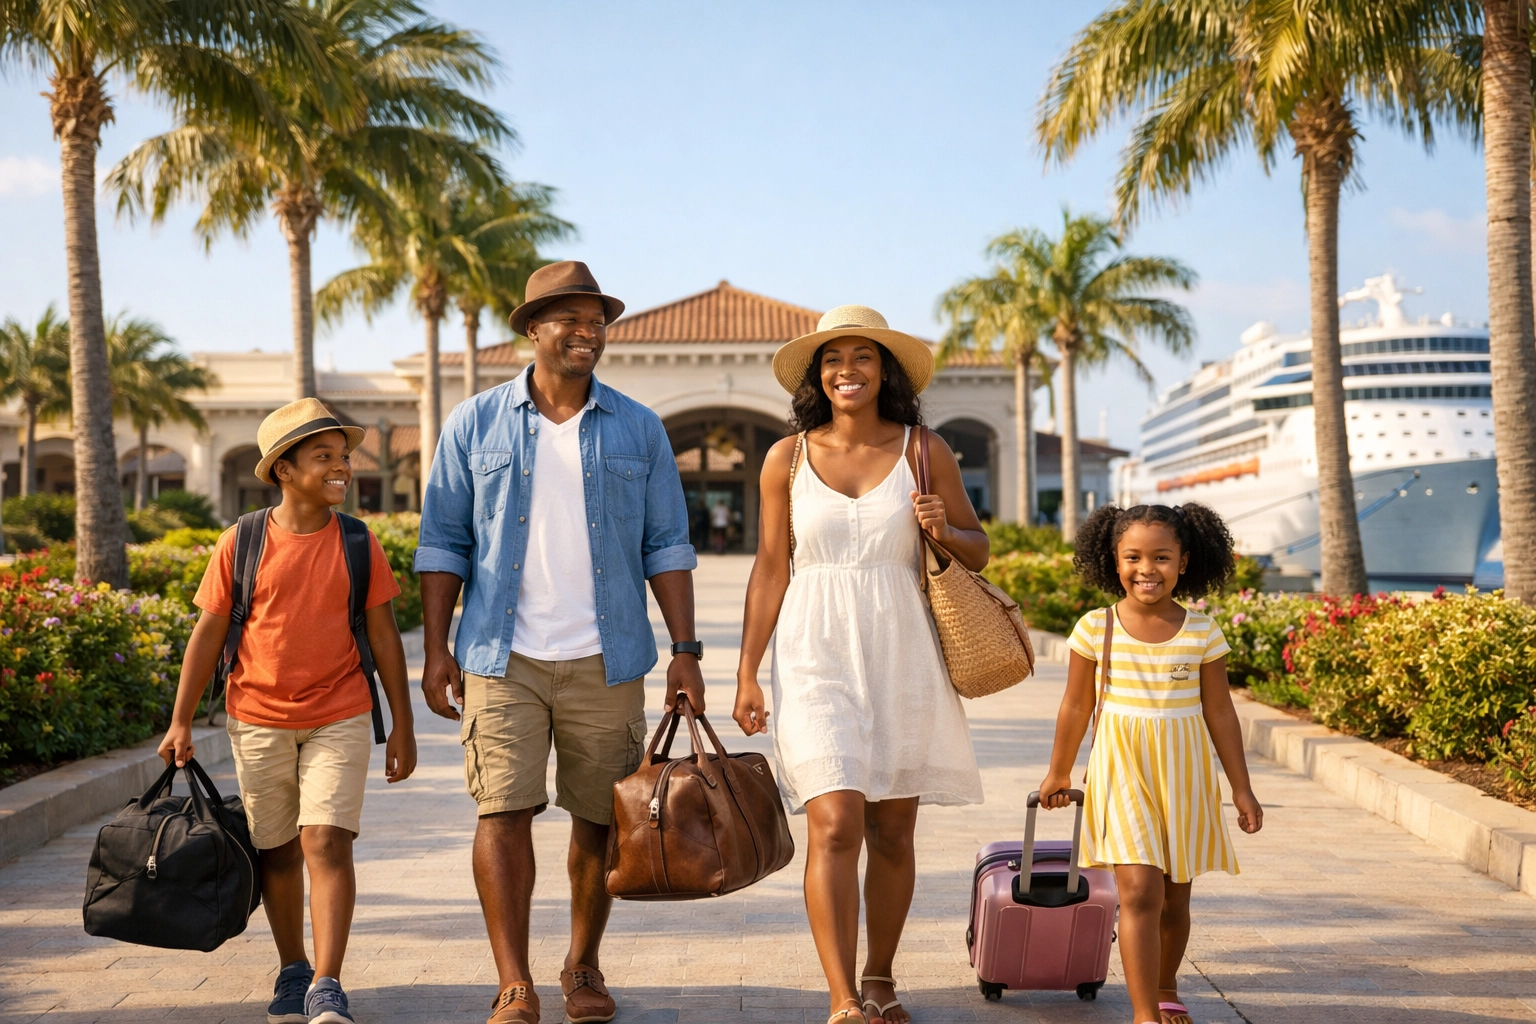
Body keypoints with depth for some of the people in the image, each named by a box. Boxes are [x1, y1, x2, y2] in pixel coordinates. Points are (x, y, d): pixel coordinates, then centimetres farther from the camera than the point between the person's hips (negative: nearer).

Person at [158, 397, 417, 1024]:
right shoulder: (242, 544, -3)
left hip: (339, 719, -1)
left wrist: (402, 726, 4)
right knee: (277, 850, 11)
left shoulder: (359, 545, -1)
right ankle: (291, 971, 28)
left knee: (326, 839, -12)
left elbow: (384, 636, 4)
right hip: (258, 720, 1)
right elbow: (208, 633, 3)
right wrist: (180, 721, 3)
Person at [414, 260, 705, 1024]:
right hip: (502, 656, -1)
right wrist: (436, 650, -2)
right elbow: (443, 542, 6)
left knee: (601, 818, 7)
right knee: (503, 812, -7)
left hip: (606, 660, 1)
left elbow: (666, 547, 6)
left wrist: (685, 652, -2)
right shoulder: (476, 425, 4)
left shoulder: (637, 430, 6)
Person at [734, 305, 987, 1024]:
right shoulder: (787, 459, 4)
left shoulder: (925, 451, 4)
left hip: (902, 659, 1)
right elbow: (770, 570, 6)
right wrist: (747, 674, 2)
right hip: (817, 656, -1)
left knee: (892, 833, 9)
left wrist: (944, 530, -11)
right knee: (835, 826, -13)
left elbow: (978, 552, 12)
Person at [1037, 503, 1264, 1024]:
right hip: (1123, 770, -2)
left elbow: (1219, 712, 4)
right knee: (1140, 892, -13)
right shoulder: (1096, 628, -5)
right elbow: (1076, 706, 5)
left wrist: (1242, 788, 5)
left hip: (1185, 774, 2)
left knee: (1174, 900, 13)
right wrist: (1058, 772, 13)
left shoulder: (1202, 632, -3)